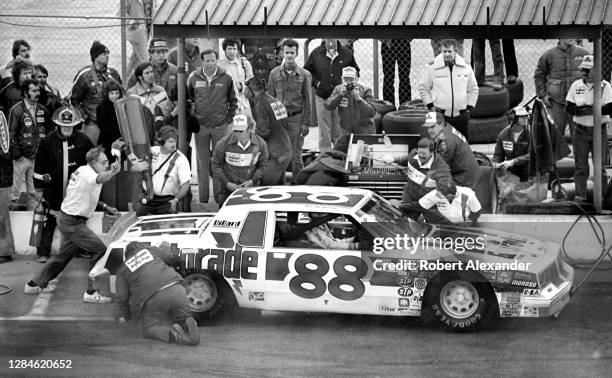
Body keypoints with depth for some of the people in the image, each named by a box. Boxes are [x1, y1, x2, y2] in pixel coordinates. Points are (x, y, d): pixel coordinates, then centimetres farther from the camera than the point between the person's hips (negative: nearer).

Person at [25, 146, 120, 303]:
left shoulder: (83, 171, 11)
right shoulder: (86, 173, -20)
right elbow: (99, 179, -45)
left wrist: (105, 206, 13)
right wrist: (112, 172, -66)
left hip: (67, 219, 10)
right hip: (72, 223, -10)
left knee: (64, 255, 23)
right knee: (100, 250, -11)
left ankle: (34, 285, 35)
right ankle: (91, 292, -8)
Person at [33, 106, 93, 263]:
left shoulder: (83, 141, -4)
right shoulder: (48, 141, -6)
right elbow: (39, 166, 1)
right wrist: (39, 188, 2)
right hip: (53, 188, -1)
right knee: (49, 220, 0)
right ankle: (43, 252, 6)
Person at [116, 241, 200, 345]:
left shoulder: (122, 269, 20)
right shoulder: (150, 250, 23)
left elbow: (122, 297, 16)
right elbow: (173, 258, 27)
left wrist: (124, 315, 30)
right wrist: (165, 249, 48)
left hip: (153, 300, -2)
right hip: (175, 290, 2)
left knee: (149, 329, 15)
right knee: (183, 318, 22)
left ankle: (171, 333, -17)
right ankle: (187, 324, -15)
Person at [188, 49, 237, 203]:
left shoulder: (226, 79, -1)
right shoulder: (194, 78, 1)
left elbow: (233, 101, 9)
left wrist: (229, 118, 4)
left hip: (220, 126, -1)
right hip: (201, 126, 1)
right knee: (202, 164, 4)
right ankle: (203, 199, 8)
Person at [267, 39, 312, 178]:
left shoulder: (304, 75, 2)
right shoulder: (274, 73, 7)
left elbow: (308, 101, 3)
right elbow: (270, 97, 11)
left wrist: (306, 123, -2)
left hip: (296, 118, -2)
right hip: (278, 118, 2)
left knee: (295, 156, -2)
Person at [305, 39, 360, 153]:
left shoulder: (347, 54, 0)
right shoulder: (316, 54, -1)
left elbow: (355, 71, 14)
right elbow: (307, 71, 12)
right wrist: (316, 82, -1)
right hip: (322, 97, 0)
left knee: (339, 131, 4)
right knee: (324, 131, 4)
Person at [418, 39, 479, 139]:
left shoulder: (466, 68, 4)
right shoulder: (432, 68, -1)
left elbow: (473, 89, 15)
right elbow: (423, 88, 8)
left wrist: (469, 107, 7)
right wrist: (430, 106, 1)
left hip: (460, 115, 2)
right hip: (440, 115, -2)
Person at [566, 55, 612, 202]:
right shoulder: (576, 85, 5)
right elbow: (569, 107, 1)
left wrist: (591, 110, -21)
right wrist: (579, 110, -19)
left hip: (599, 131, -2)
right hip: (580, 130, 2)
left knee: (600, 165, 0)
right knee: (580, 165, 4)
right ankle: (580, 196, 8)